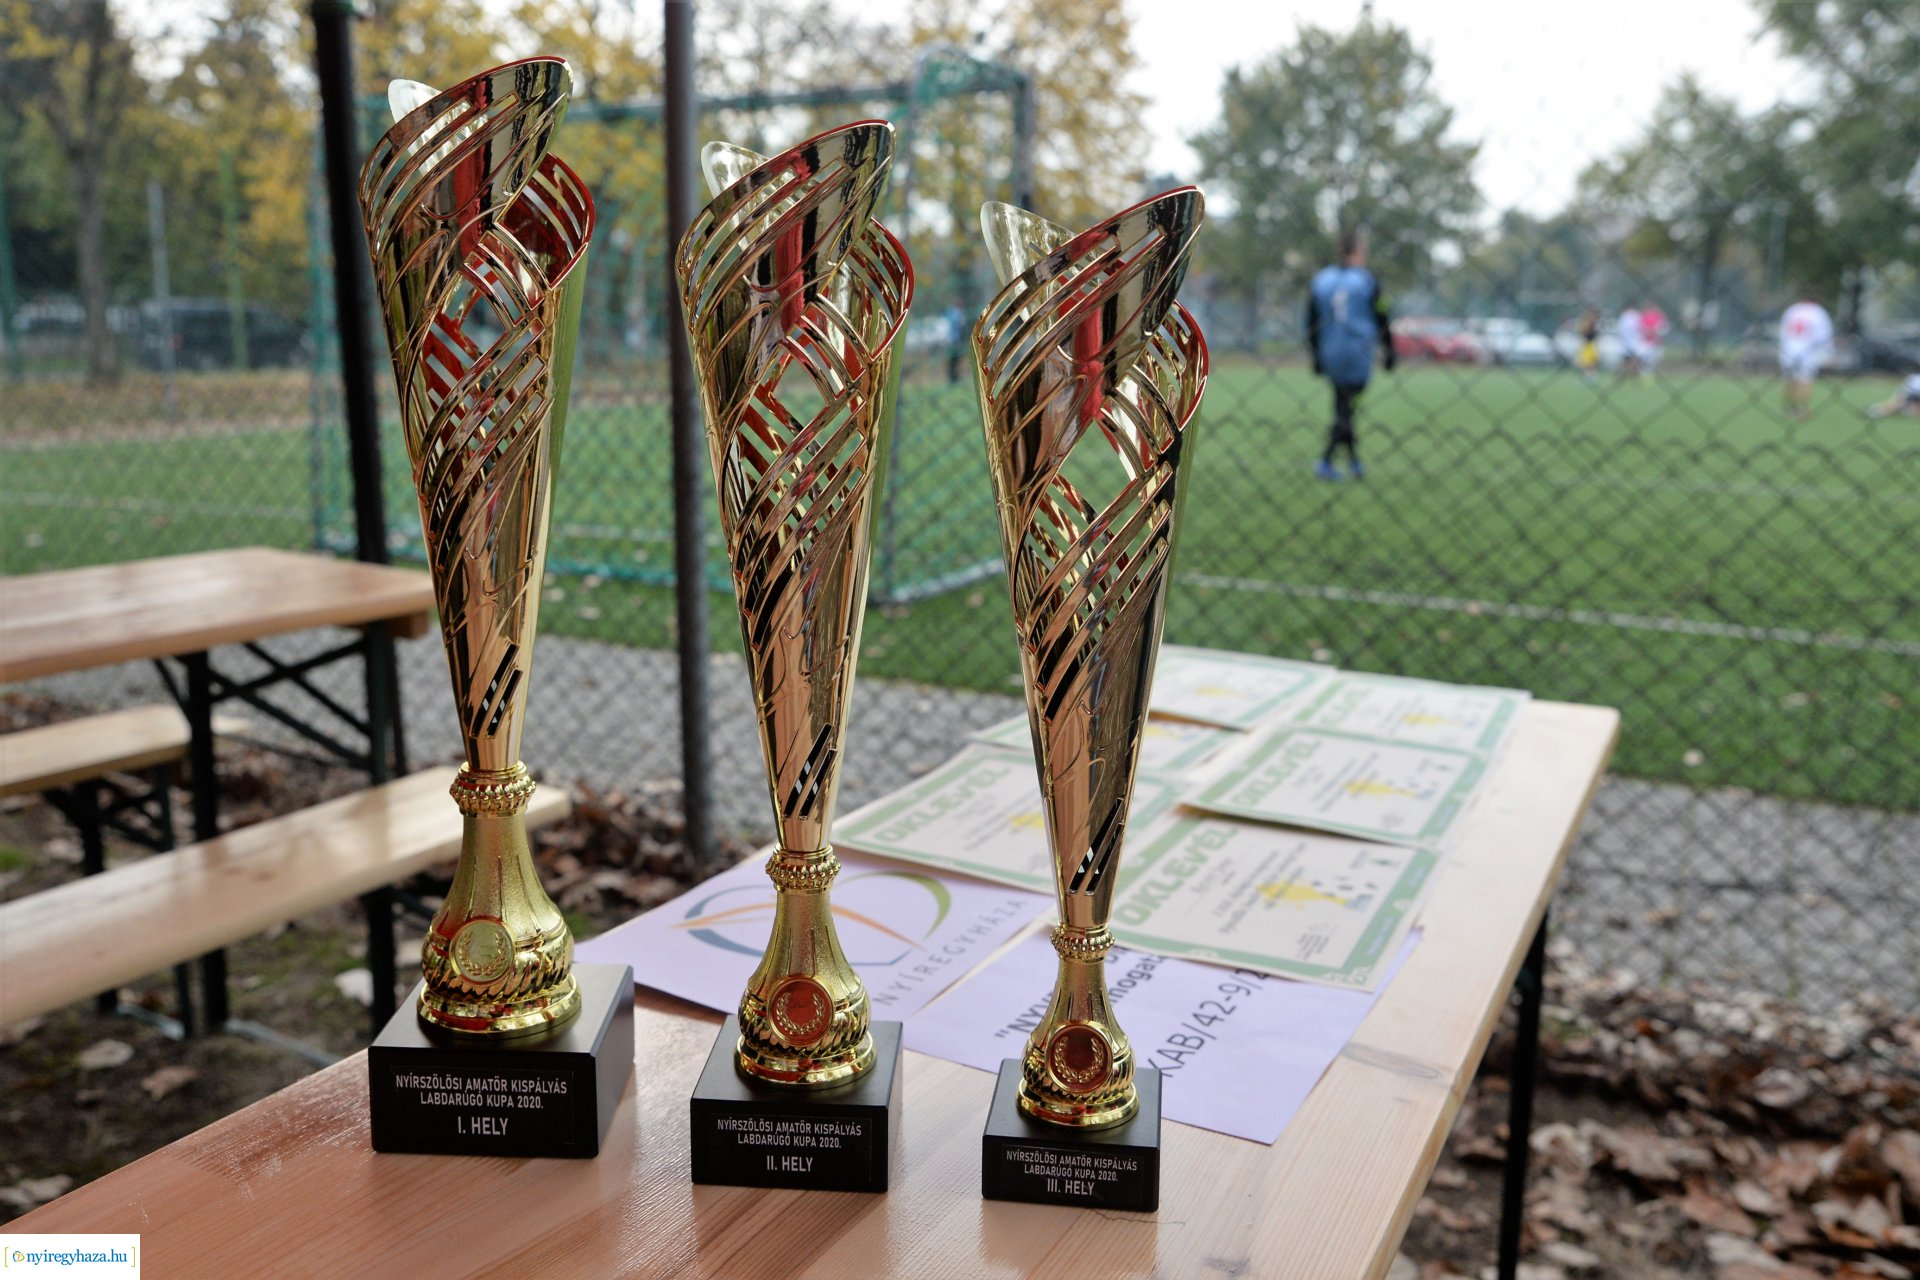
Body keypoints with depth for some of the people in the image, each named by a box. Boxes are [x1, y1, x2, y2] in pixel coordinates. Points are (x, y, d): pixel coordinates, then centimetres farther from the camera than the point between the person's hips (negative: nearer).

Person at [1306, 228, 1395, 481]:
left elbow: (1311, 323, 10)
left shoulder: (1321, 280, 7)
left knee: (1342, 407, 14)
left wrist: (1315, 355, 18)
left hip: (1330, 355, 5)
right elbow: (1382, 320, -1)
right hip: (1357, 356, -5)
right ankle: (1326, 461, -13)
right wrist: (1388, 351, 10)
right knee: (1347, 409, -3)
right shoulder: (1367, 281, -5)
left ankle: (1353, 460, 21)